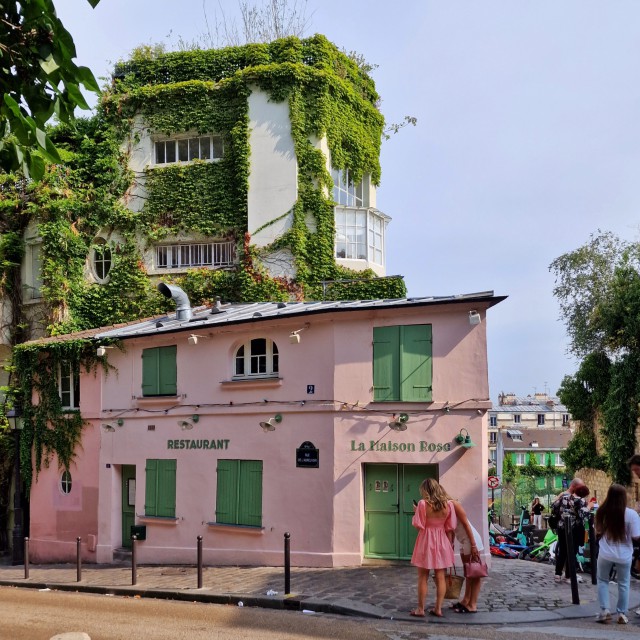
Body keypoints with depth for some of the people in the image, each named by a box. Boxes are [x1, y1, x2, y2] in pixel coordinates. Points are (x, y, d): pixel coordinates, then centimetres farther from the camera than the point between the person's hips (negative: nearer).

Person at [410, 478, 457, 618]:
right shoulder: (448, 504, -3)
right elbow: (450, 529, 1)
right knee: (441, 577, 10)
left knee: (422, 578, 7)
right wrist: (450, 544, 11)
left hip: (426, 542, -3)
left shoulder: (423, 504, -13)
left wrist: (416, 512, 4)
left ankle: (420, 609, 11)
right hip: (442, 543, 3)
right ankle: (438, 608, 13)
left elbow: (418, 526, -11)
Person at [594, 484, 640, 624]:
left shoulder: (602, 512, -6)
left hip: (605, 554, 1)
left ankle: (604, 611, 11)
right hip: (624, 555, -1)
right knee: (623, 584, 16)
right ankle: (622, 614, 23)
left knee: (602, 581, 19)